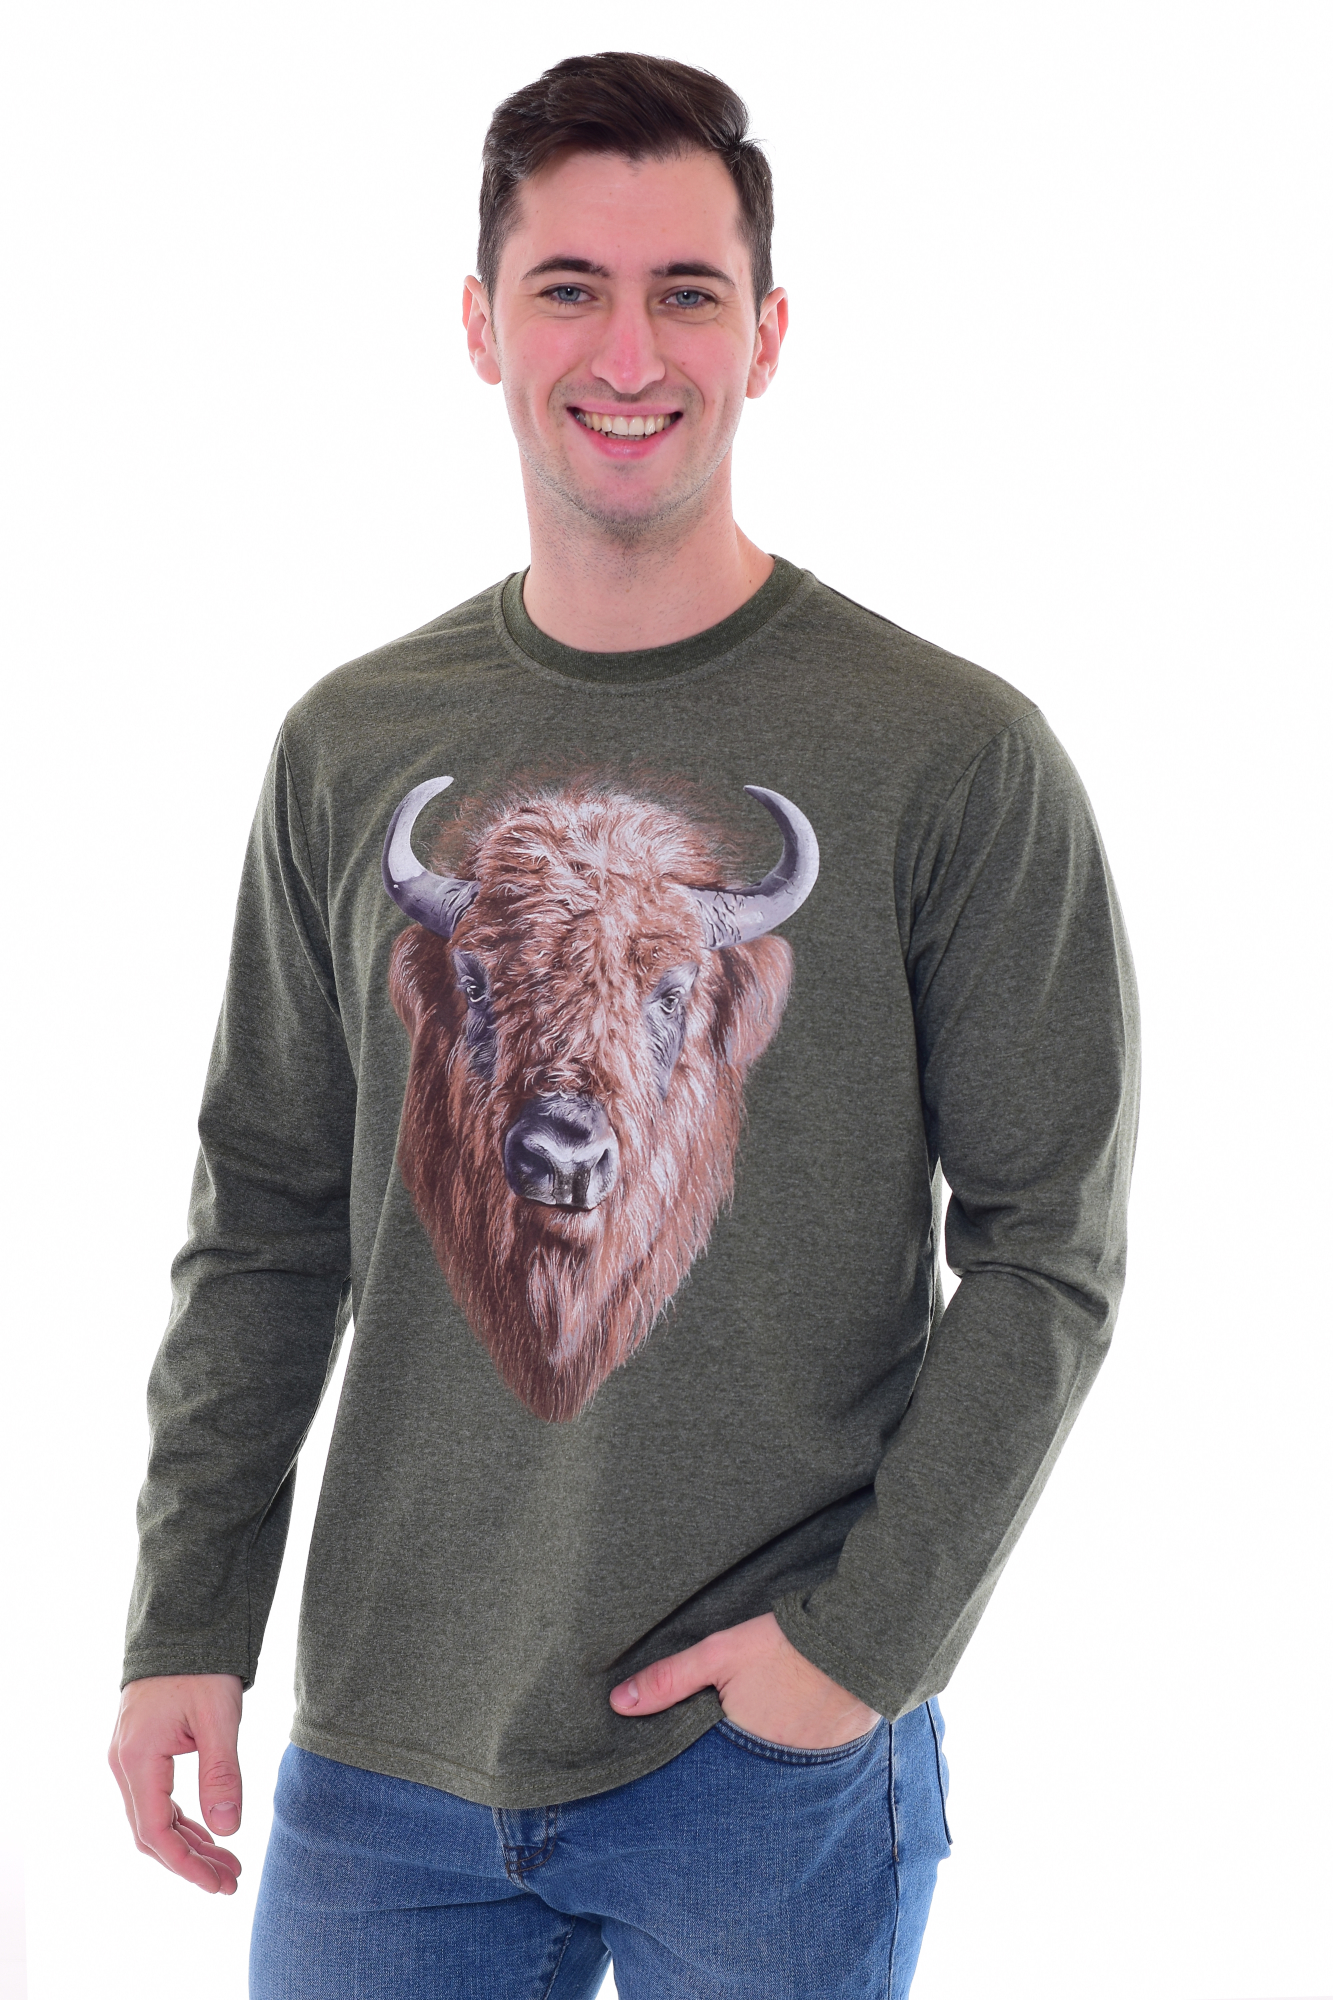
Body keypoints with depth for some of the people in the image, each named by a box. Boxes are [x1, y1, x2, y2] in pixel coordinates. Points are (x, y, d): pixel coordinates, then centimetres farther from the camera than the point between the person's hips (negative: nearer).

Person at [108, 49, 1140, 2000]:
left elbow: (1048, 1252, -6)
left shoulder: (958, 758, -7)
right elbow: (267, 1219, 8)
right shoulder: (350, 749, 4)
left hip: (772, 1761, -3)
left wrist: (870, 1634, -12)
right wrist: (187, 1621, 2)